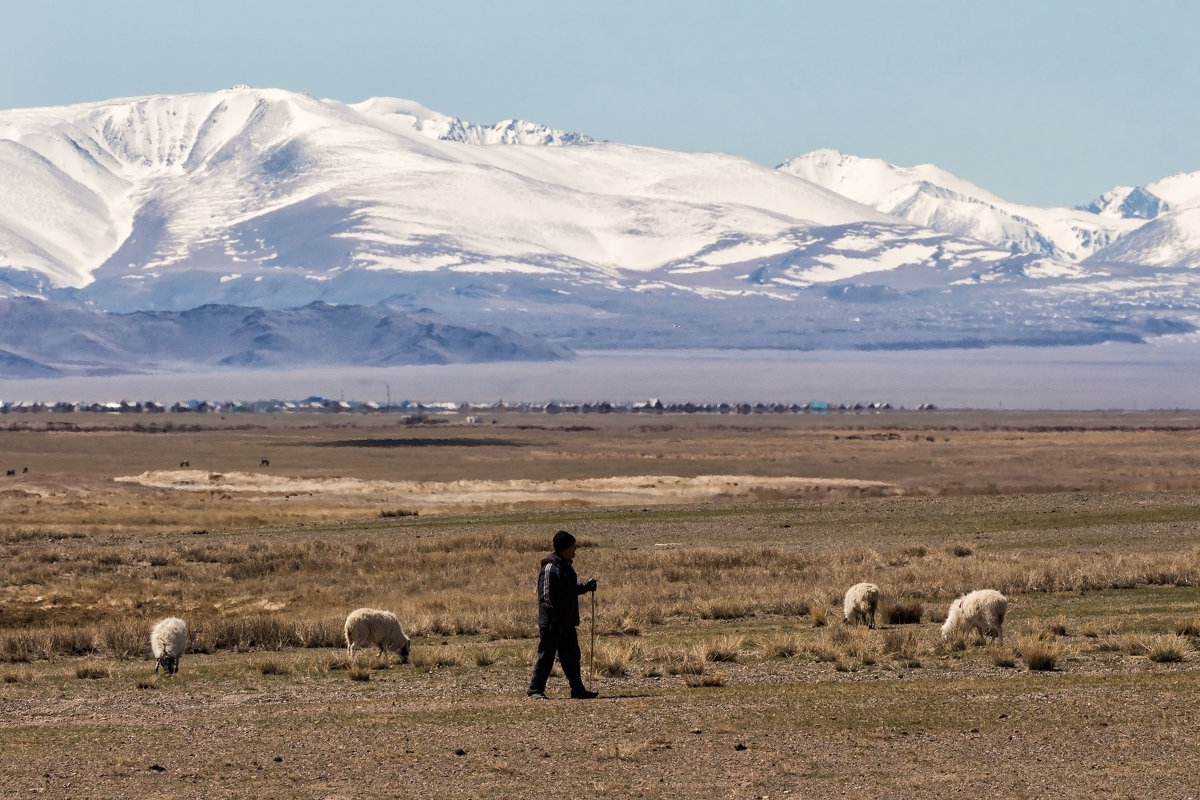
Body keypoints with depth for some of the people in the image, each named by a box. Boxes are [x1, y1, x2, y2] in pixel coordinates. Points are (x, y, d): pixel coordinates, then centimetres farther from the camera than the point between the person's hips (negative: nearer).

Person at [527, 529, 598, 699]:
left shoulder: (566, 567, 13)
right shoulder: (550, 568, -15)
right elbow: (546, 596, -18)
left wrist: (586, 587, 7)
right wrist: (552, 619, -22)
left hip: (567, 622, 9)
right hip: (552, 622, -9)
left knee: (572, 656, 10)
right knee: (546, 656, -2)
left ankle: (578, 690, 14)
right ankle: (535, 689, 5)